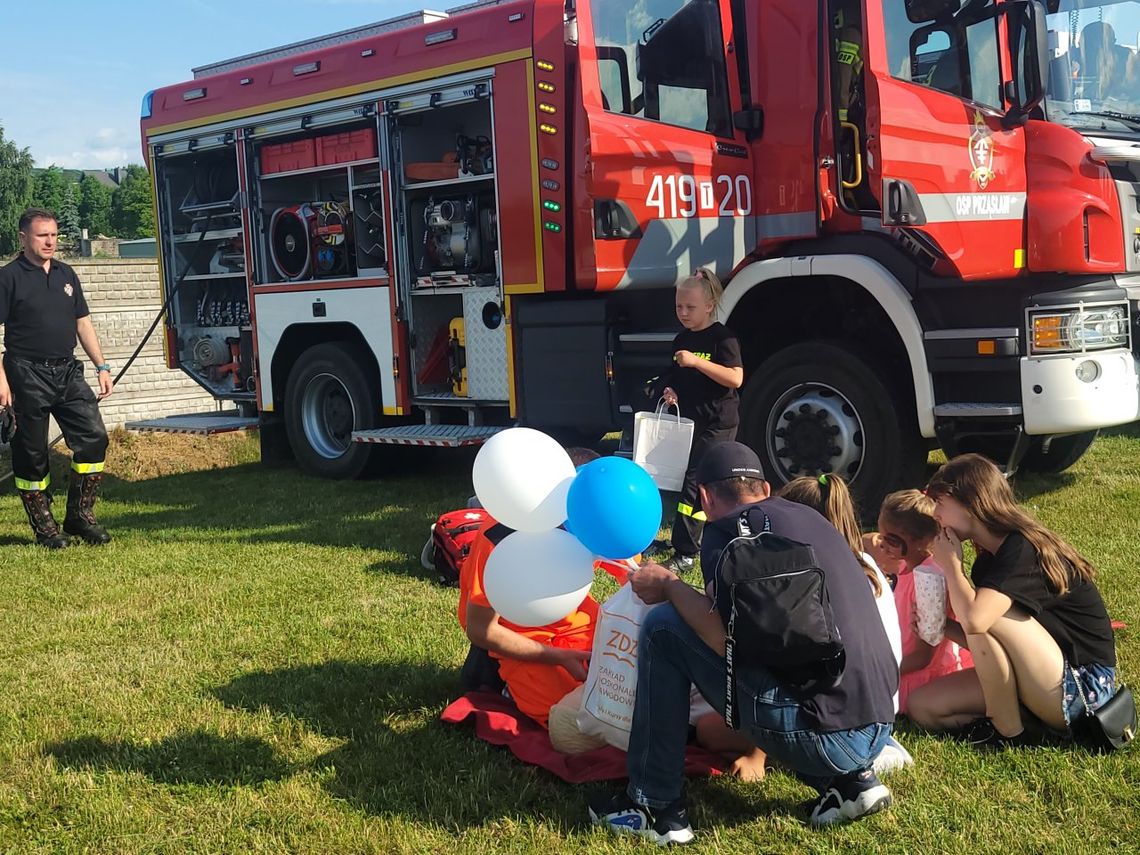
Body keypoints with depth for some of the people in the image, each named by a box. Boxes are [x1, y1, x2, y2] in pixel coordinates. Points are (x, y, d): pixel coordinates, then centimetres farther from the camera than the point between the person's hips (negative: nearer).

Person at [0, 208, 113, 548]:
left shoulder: (66, 274, 14)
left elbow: (83, 322, 18)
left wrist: (101, 366, 12)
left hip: (68, 371, 6)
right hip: (28, 376, -5)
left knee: (94, 437, -2)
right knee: (32, 452, 2)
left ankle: (80, 516, 10)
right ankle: (44, 527, 13)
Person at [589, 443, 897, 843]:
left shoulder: (724, 532, -3)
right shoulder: (810, 518, 20)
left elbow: (726, 640, -15)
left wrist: (668, 584, 2)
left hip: (820, 735, -8)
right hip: (879, 728, 8)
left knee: (663, 627, 2)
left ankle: (654, 806, 8)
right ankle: (851, 781, 15)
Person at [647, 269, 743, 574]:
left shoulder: (722, 337, -11)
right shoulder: (681, 340, 11)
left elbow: (735, 378, -22)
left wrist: (696, 361, -28)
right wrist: (672, 392, 1)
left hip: (717, 425, -8)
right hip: (687, 422, 8)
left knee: (695, 483, -12)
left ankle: (685, 553, -9)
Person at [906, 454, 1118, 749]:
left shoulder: (1023, 550, -21)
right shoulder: (990, 555, 7)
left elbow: (973, 621, -36)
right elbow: (987, 648, 7)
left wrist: (951, 565, -18)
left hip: (1082, 689, -8)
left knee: (982, 615, -28)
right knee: (923, 706, -2)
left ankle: (1009, 733, -11)